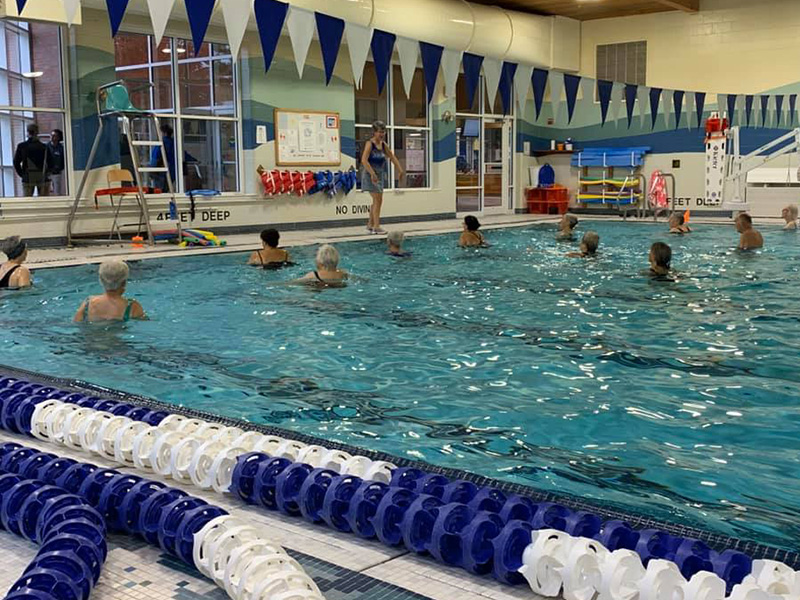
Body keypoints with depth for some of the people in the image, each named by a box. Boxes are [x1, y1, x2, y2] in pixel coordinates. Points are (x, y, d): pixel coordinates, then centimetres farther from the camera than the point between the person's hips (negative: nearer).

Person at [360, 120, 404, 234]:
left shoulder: (383, 144, 7)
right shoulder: (369, 144, -14)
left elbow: (392, 157, 19)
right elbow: (364, 160, -25)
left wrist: (400, 170, 14)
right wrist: (372, 174, -32)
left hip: (380, 175, 8)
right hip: (371, 175, -8)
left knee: (377, 201, 12)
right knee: (377, 200, -11)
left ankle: (370, 225, 23)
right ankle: (376, 227, -9)